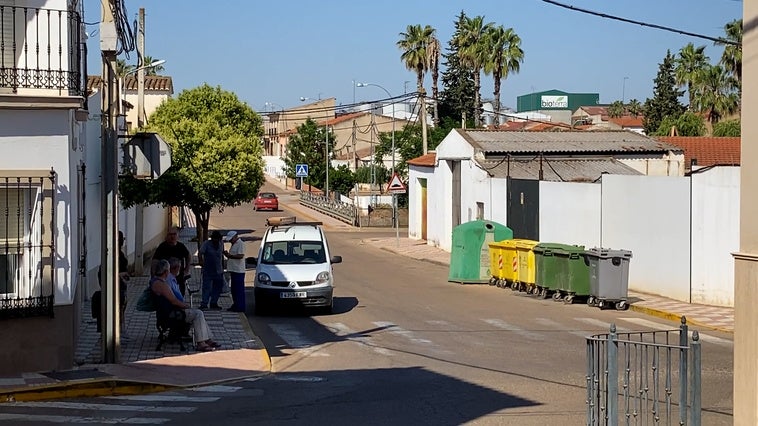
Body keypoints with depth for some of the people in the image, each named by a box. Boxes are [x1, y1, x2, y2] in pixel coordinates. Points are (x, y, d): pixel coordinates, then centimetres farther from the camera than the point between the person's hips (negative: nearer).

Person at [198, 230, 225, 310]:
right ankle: (204, 304, -7)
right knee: (207, 288, -9)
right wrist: (201, 261, -30)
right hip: (208, 271, -6)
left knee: (218, 288, 9)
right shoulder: (206, 244, -7)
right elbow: (200, 253, -16)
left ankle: (214, 303, 20)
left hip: (219, 271, 6)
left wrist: (223, 266, 19)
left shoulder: (221, 244, 9)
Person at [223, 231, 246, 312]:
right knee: (234, 290, 13)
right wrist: (227, 254, 8)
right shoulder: (234, 244, 20)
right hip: (233, 270, 10)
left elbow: (241, 256, -22)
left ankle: (240, 307, -7)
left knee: (239, 290, -8)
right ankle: (235, 305, 19)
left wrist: (230, 256, -18)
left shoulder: (240, 244, -12)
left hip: (238, 271, -10)